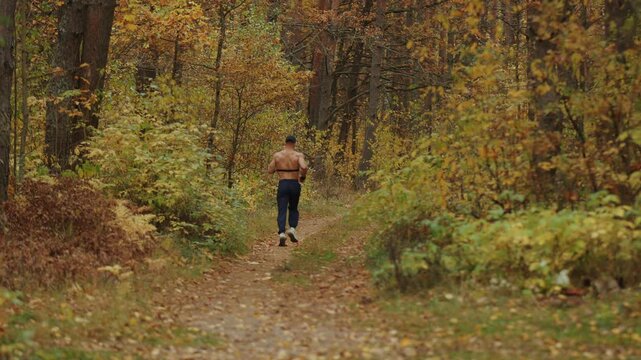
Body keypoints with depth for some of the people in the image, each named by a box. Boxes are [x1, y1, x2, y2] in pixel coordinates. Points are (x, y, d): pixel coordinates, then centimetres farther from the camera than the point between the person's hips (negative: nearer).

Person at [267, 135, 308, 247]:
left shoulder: (277, 155, 2)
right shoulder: (299, 155, -3)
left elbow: (270, 171, 5)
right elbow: (304, 167, -20)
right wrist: (303, 176, -2)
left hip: (282, 185, 0)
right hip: (295, 185, 0)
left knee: (282, 211, 0)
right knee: (293, 209, 20)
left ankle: (282, 233, -19)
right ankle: (292, 228, -2)